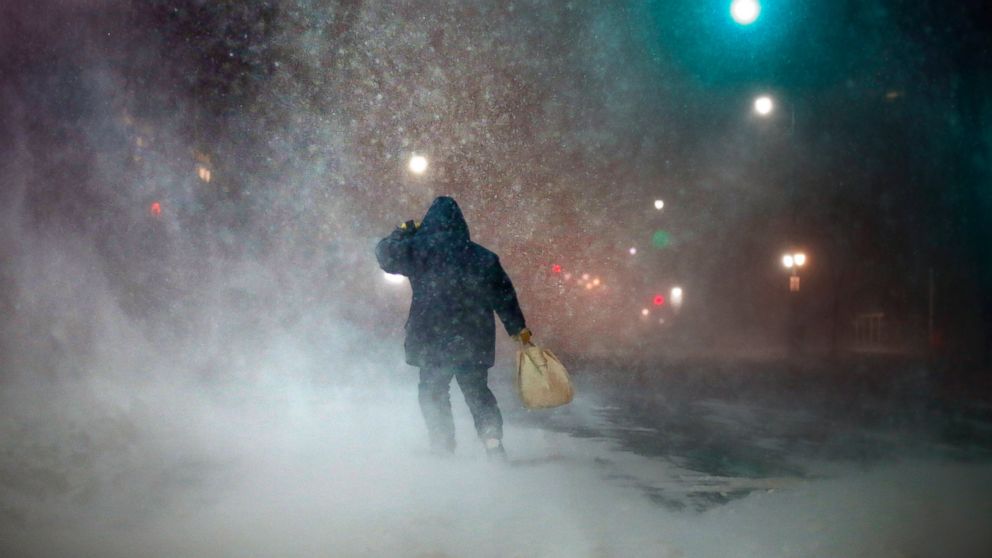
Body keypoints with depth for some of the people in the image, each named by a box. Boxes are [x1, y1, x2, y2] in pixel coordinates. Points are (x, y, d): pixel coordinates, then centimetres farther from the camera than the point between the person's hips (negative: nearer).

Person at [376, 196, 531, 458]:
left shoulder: (418, 248, -4)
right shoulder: (482, 256, 6)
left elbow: (385, 253, 0)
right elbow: (504, 294, 8)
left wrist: (403, 232, 16)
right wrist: (518, 327, 16)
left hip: (433, 339, -3)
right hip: (474, 339, 3)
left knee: (432, 392, 12)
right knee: (477, 391, 14)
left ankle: (443, 448, 6)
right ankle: (493, 440, -1)